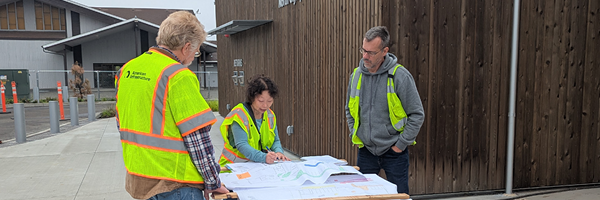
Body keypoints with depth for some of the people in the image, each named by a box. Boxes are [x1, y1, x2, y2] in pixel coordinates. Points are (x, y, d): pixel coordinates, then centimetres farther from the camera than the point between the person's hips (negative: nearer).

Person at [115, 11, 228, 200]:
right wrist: (213, 183, -9)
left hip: (136, 179, 8)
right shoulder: (178, 76, -19)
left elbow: (123, 125, 15)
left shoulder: (126, 69, 6)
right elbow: (197, 138, -19)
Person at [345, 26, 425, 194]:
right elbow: (349, 110, 15)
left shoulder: (399, 75, -12)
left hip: (394, 151, -4)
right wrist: (355, 136, 6)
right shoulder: (357, 75, 2)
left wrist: (401, 144, -10)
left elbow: (417, 114, -9)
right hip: (365, 150, 4)